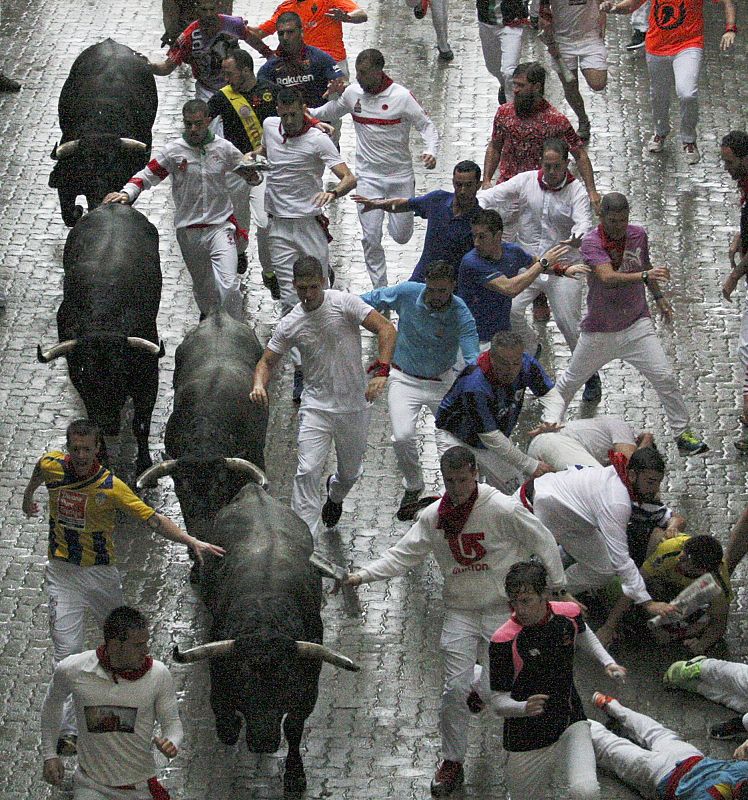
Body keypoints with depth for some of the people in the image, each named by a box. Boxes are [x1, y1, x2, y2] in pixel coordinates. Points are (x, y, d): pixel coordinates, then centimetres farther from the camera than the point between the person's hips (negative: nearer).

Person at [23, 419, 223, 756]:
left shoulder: (110, 486, -20)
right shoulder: (52, 465, -11)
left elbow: (153, 518, -24)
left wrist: (192, 541, -35)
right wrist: (28, 497, 34)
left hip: (102, 572, 0)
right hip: (62, 573, 0)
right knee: (67, 651, -10)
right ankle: (66, 731, -12)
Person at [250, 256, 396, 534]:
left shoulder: (344, 303, -11)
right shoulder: (289, 325, -2)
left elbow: (386, 329, -14)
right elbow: (267, 361, 8)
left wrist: (381, 371, -27)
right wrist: (259, 385, -16)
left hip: (354, 405, 0)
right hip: (316, 405, 0)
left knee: (350, 472, 16)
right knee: (307, 472, -16)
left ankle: (335, 495, 54)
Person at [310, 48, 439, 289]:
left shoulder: (401, 97, -14)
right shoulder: (352, 93, -2)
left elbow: (427, 126, -9)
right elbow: (331, 111, 20)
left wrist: (431, 152, -27)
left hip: (400, 174, -2)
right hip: (368, 176, 2)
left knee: (401, 236, 8)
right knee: (371, 238, -6)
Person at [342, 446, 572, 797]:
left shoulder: (503, 509, -13)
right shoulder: (433, 517, -1)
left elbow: (542, 541, -4)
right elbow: (403, 555, 3)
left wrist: (558, 588, 0)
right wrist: (363, 575, -10)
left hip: (502, 609, -2)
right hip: (459, 612, 2)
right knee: (454, 690, -4)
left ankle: (479, 689, 37)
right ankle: (452, 764, 10)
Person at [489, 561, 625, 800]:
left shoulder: (569, 614, -7)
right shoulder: (503, 641, -21)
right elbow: (498, 701, -17)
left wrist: (607, 662, 5)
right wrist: (524, 708, -37)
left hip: (571, 724, 1)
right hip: (525, 742, -1)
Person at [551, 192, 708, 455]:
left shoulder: (638, 235, -4)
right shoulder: (591, 243, -21)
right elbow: (607, 278, -38)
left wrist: (658, 296, 22)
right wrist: (645, 276, -50)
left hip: (636, 325, 2)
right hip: (598, 331, -2)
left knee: (665, 377, -11)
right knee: (571, 381, 15)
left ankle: (682, 434, 0)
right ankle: (550, 422, 40)